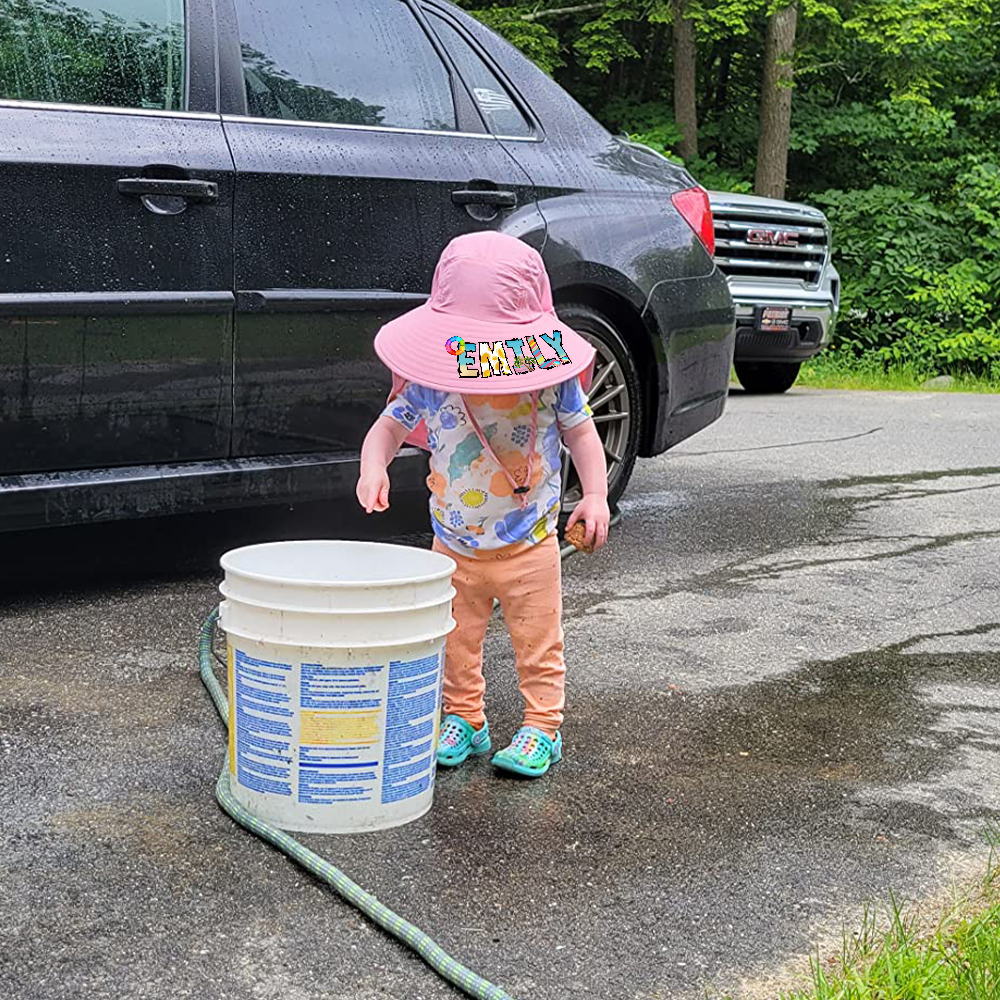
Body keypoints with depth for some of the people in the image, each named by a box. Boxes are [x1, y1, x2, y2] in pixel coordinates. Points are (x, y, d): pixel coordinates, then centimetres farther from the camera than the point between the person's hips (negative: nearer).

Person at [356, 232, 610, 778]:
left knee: (537, 641, 8)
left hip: (529, 543, -1)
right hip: (455, 543, 2)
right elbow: (389, 426, 1)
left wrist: (595, 495, -9)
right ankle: (463, 718, 31)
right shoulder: (429, 381, -11)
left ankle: (542, 727, 22)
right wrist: (373, 467, -20)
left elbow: (581, 431, 1)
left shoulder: (549, 372, -12)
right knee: (457, 640, 13)